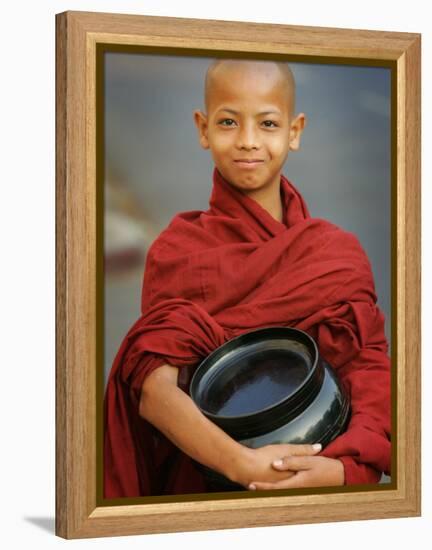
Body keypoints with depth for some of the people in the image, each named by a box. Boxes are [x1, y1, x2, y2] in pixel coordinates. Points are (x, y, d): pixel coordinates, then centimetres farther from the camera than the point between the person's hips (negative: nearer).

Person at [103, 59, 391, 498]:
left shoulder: (340, 254, 6)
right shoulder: (178, 249, 1)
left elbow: (374, 377, -3)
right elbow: (154, 390, -11)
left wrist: (342, 468, -21)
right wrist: (242, 464, -25)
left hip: (315, 472, 2)